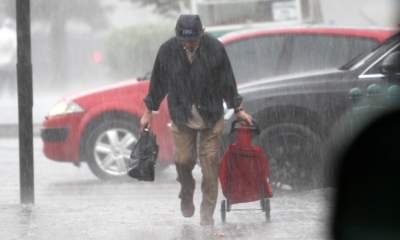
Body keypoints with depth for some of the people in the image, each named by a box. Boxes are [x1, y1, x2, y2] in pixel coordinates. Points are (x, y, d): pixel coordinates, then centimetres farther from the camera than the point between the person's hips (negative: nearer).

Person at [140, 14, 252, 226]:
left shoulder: (215, 48, -13)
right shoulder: (167, 50, -10)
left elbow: (227, 81, 0)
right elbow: (158, 82, 3)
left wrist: (238, 109, 6)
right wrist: (148, 112, 10)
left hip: (211, 115, -1)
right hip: (181, 116, 1)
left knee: (210, 162, -2)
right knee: (183, 160, -3)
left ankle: (207, 211, 9)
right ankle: (187, 194, 28)